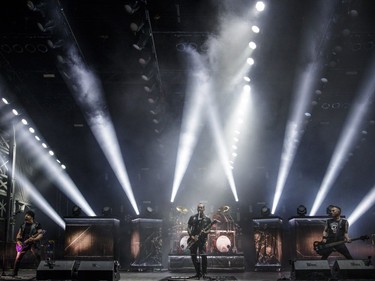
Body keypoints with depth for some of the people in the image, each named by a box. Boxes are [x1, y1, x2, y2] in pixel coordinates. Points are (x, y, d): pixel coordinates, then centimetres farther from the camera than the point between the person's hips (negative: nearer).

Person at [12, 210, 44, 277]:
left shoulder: (37, 225, -4)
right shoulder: (23, 224, 11)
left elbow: (41, 234, -11)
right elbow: (19, 234, 16)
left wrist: (34, 239, -27)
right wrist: (18, 240, -3)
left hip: (33, 244, -4)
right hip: (24, 243, 4)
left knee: (38, 257, -13)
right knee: (18, 258, -1)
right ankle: (14, 273, 13)